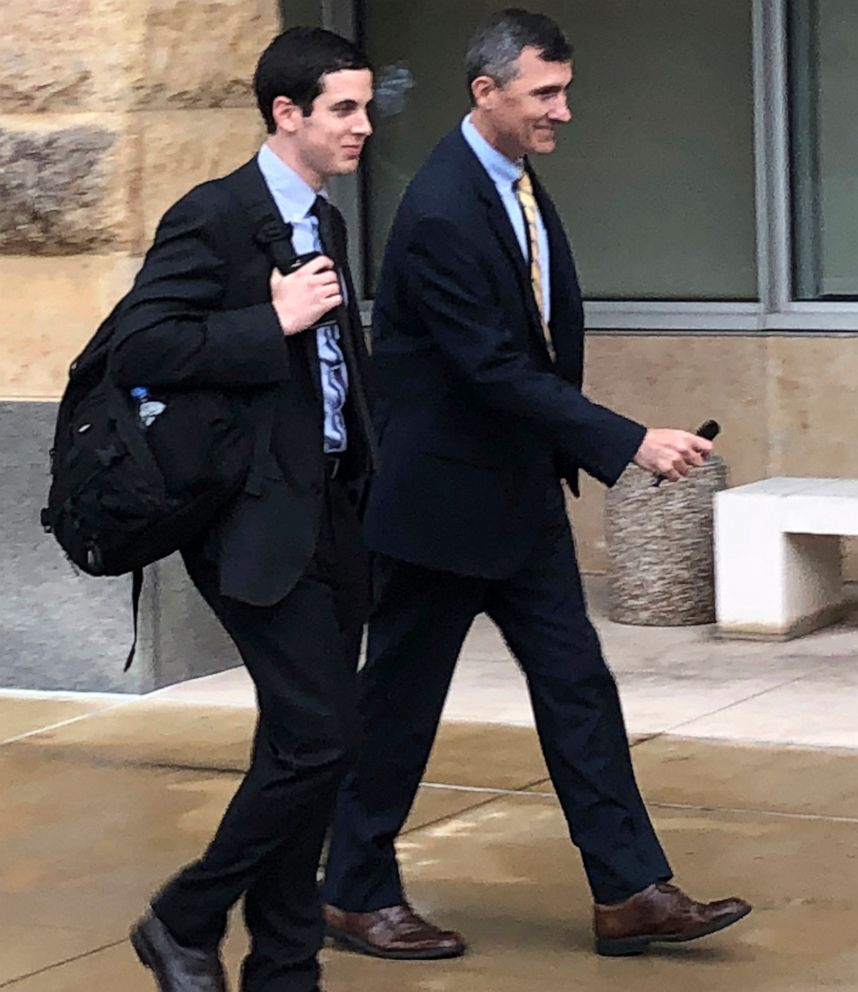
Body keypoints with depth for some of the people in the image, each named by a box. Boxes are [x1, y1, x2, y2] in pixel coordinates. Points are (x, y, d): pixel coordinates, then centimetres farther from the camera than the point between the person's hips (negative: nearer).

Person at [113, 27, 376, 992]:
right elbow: (138, 348, -20)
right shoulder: (213, 217, -11)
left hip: (330, 518, 8)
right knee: (320, 738, -12)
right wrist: (275, 322, -19)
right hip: (259, 524, -8)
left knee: (301, 749, 10)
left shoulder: (325, 222, 15)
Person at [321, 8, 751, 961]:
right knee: (399, 701, 5)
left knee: (576, 684, 6)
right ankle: (356, 894, 20)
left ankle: (630, 892, 10)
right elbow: (498, 372, -26)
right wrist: (630, 444, -26)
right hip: (442, 497, -9)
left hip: (522, 489, 9)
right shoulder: (441, 214, -24)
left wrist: (562, 451, 14)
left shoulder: (516, 177, 5)